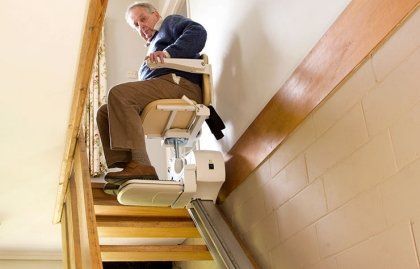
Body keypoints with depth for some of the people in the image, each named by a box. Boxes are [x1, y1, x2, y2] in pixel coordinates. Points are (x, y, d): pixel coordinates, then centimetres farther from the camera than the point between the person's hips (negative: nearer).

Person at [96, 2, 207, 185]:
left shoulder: (171, 22, 18)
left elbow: (197, 32, -7)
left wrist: (168, 52, -19)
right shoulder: (154, 44, 41)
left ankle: (140, 165, -37)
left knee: (118, 93, -27)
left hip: (179, 84, -9)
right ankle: (125, 169, -18)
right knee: (104, 113, 2)